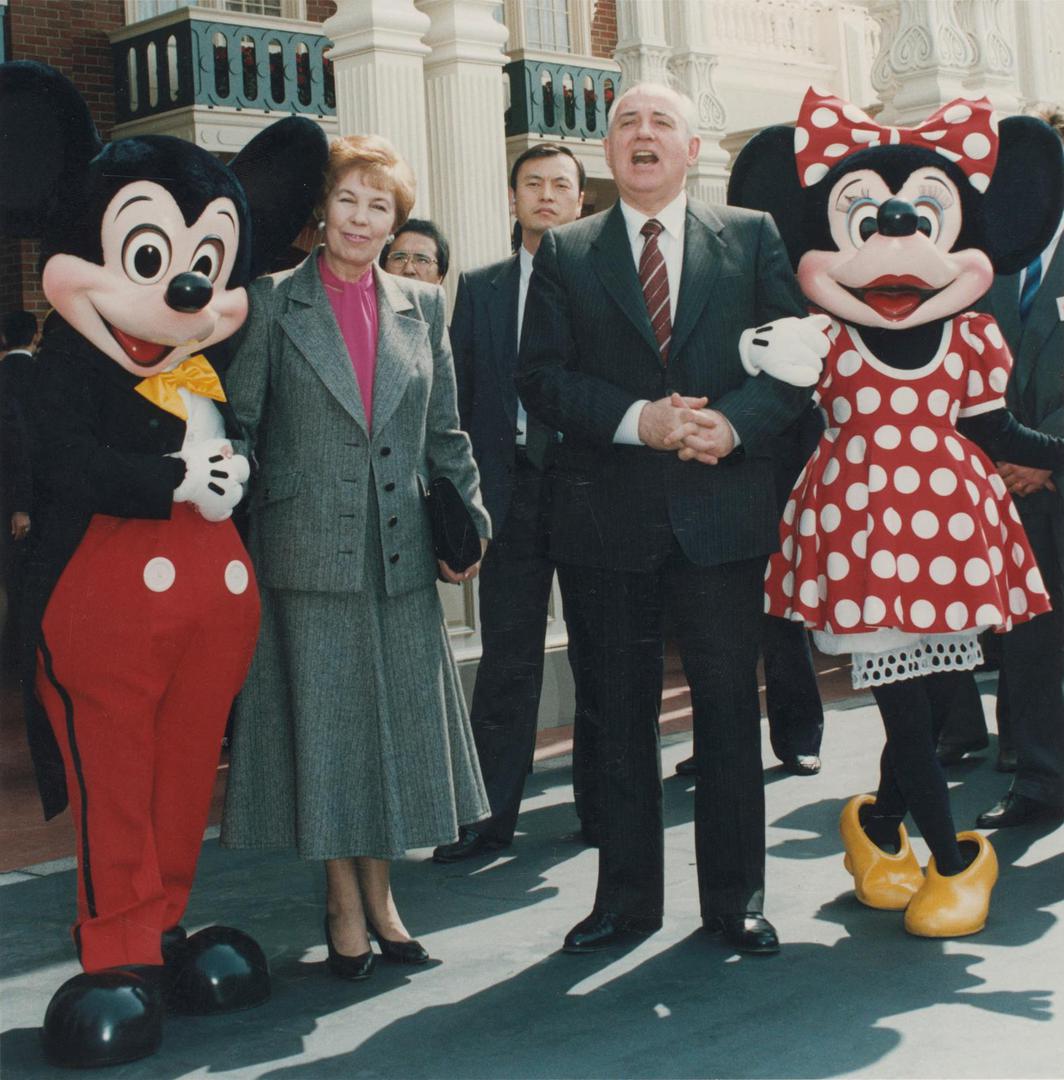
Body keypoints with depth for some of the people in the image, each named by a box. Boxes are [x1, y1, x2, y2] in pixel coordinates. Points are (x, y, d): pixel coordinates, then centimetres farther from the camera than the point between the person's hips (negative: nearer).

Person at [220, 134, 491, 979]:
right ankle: (344, 903, 17)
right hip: (307, 553, -3)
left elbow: (445, 433, 13)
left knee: (396, 721, 9)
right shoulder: (273, 303, 0)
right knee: (321, 725, 3)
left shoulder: (423, 306, 10)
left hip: (401, 557, 3)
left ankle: (381, 896, 24)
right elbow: (236, 423, -3)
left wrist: (468, 521, 6)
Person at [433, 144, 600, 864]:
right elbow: (460, 394, 9)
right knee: (507, 661, 5)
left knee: (599, 657, 7)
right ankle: (491, 815, 12)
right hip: (511, 487, 2)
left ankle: (601, 808, 19)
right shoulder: (480, 289, 12)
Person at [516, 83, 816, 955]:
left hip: (724, 507, 0)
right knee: (621, 712, 9)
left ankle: (736, 897, 18)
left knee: (729, 705, 5)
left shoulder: (753, 237, 8)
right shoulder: (565, 254, 8)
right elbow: (542, 376, -1)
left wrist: (735, 422, -16)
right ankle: (627, 896, 21)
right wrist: (637, 419, -15)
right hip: (612, 518, 1)